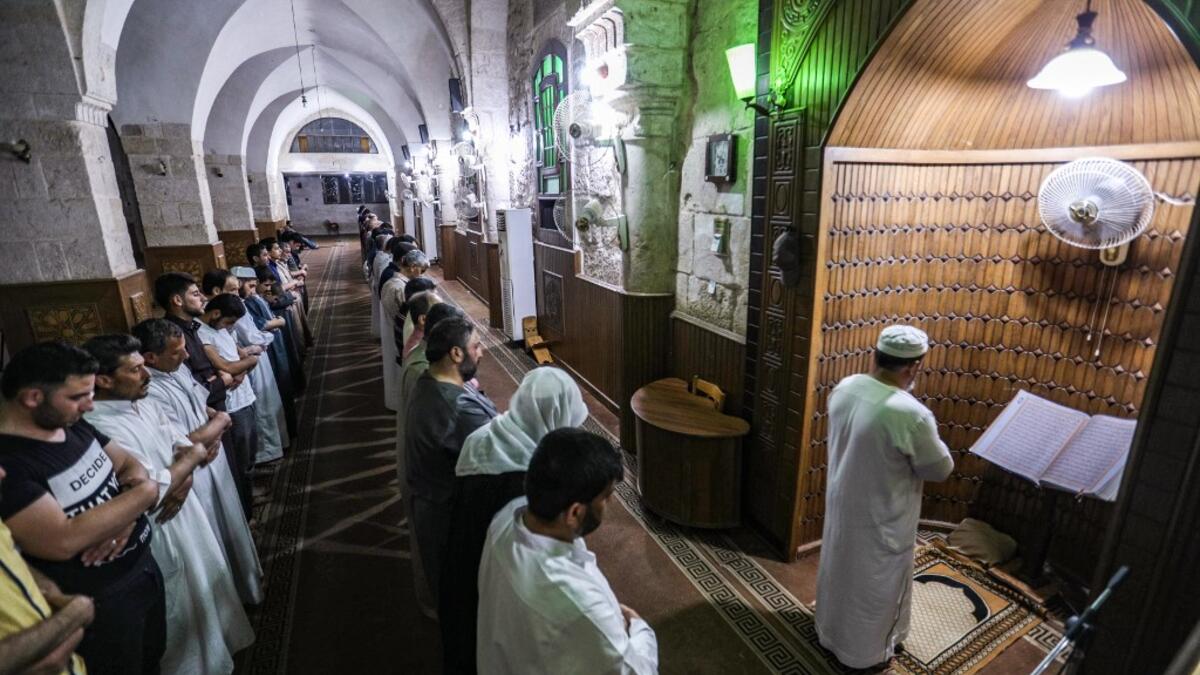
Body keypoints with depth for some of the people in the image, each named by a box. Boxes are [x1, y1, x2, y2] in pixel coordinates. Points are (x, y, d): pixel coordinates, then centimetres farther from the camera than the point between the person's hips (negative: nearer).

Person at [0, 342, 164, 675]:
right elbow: (63, 541, -31)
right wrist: (148, 492, -27)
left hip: (143, 566, 7)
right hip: (96, 601, -7)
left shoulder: (74, 425, -1)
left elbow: (129, 464, 6)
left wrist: (125, 515, -14)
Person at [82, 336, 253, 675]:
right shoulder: (101, 429, -28)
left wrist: (183, 480, -16)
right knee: (183, 604, 13)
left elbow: (183, 445, 4)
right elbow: (155, 489, -28)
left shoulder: (145, 403, -1)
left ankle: (217, 640, 48)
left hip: (185, 511, 8)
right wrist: (193, 456, -13)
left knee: (206, 580, 25)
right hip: (160, 530, -8)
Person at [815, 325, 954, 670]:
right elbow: (940, 469, -15)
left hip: (841, 503, 7)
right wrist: (927, 439, 2)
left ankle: (829, 632, 49)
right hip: (880, 518, -6)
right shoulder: (911, 414, -31)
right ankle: (865, 652, 40)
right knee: (874, 585, 18)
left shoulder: (844, 388, -11)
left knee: (837, 569, 26)